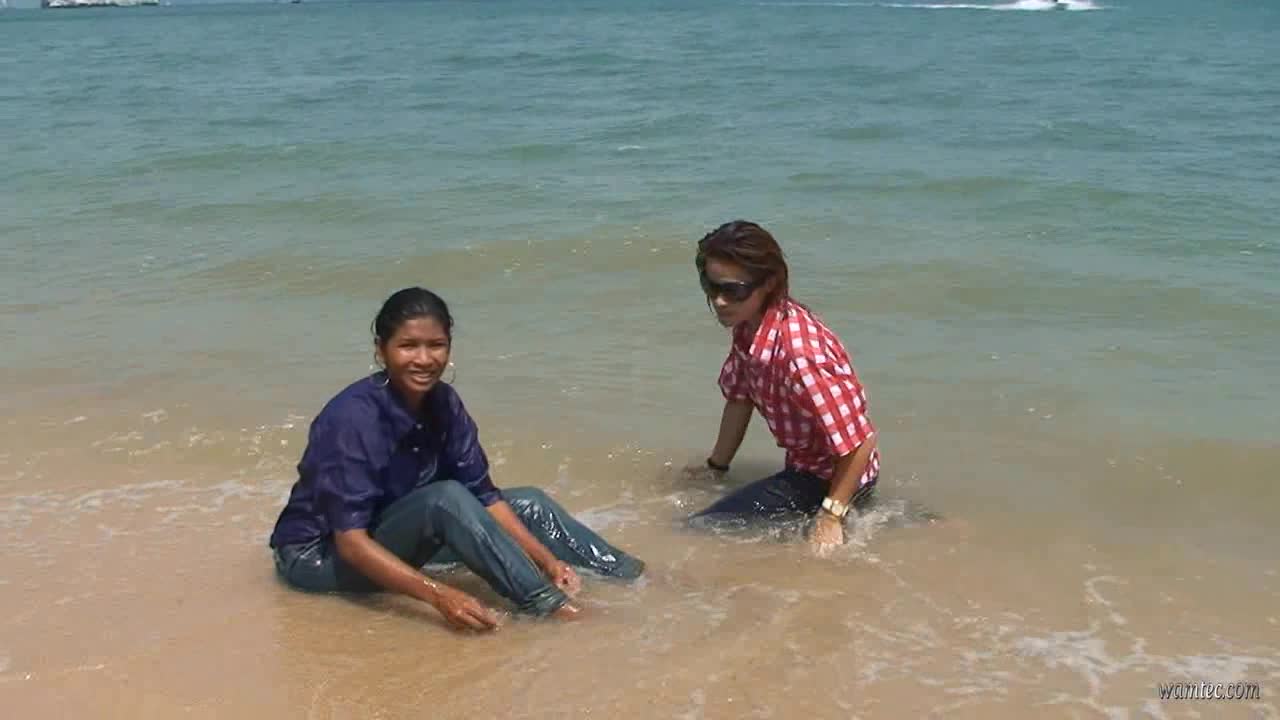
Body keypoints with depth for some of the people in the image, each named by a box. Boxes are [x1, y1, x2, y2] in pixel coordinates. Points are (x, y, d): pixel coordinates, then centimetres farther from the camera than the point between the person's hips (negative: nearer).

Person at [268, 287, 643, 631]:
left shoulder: (443, 404, -7)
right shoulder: (353, 418, -28)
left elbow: (484, 497, -4)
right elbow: (351, 542, -32)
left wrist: (548, 560, -17)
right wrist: (439, 594, -41)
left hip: (393, 536, 7)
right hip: (319, 556, -7)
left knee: (527, 502, -3)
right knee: (445, 498, -32)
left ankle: (631, 581, -6)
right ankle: (546, 606, -30)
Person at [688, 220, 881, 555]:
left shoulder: (799, 353, -36)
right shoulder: (748, 328, -8)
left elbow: (859, 441, -33)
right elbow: (739, 399, 4)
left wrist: (831, 517, -27)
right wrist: (714, 468, 10)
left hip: (832, 478, -9)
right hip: (804, 466, 9)